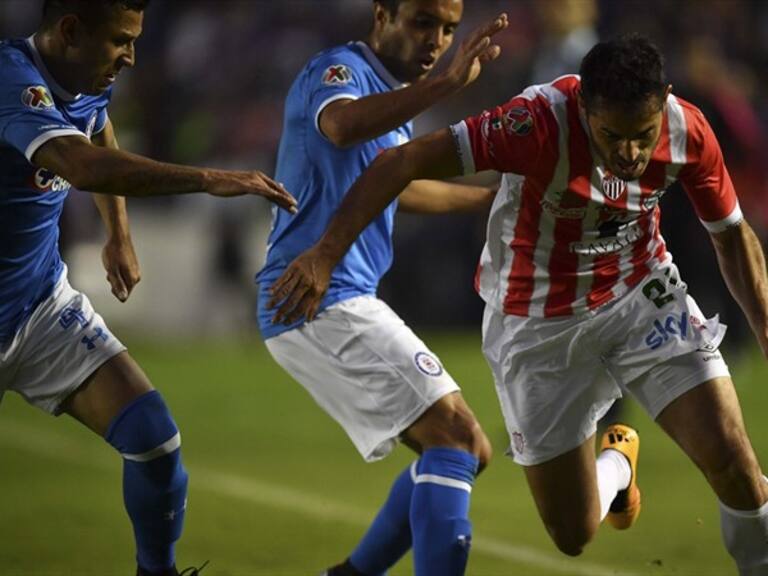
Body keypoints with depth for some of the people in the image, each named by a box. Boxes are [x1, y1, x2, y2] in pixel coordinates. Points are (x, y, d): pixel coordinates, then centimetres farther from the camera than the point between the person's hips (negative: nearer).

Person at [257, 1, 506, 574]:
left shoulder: (392, 95, 19)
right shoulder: (339, 70, -10)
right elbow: (342, 126, -36)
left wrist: (495, 198, 45)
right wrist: (447, 82, -46)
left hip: (342, 302, 10)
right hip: (325, 299, -10)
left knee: (461, 452, 12)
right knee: (458, 437, -18)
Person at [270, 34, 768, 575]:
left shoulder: (689, 132, -18)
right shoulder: (541, 122, -32)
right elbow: (401, 163, -33)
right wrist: (325, 254, -40)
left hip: (643, 298, 2)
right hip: (540, 325, -2)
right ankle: (617, 462, 37)